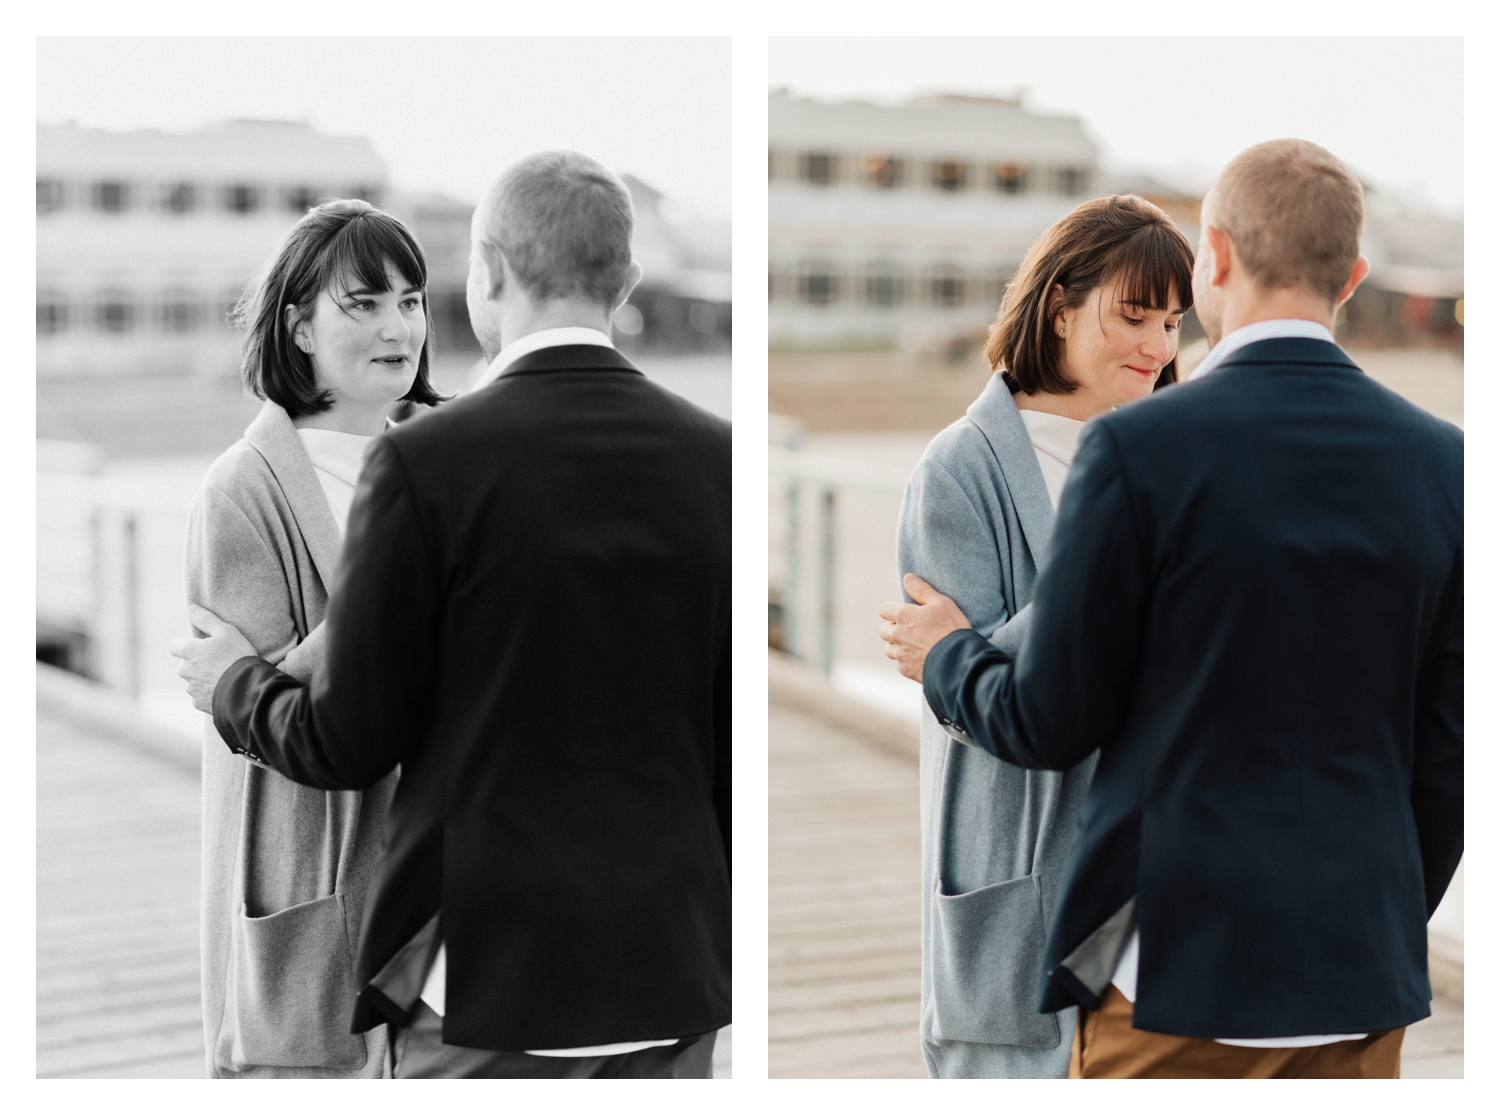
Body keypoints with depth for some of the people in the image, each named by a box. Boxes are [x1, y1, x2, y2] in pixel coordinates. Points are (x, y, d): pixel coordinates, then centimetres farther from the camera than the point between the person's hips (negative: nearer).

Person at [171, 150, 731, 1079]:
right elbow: (742, 732, 4)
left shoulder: (426, 462, -11)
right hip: (672, 968, 4)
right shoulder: (716, 457, 0)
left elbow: (350, 744, -7)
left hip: (491, 966, -3)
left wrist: (231, 682, 14)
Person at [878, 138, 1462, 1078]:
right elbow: (1448, 750, 4)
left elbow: (1051, 723, -7)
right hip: (1362, 985, 4)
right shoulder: (1441, 462, 0)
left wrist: (945, 656, 14)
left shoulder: (1139, 449, -13)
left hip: (1177, 966, -4)